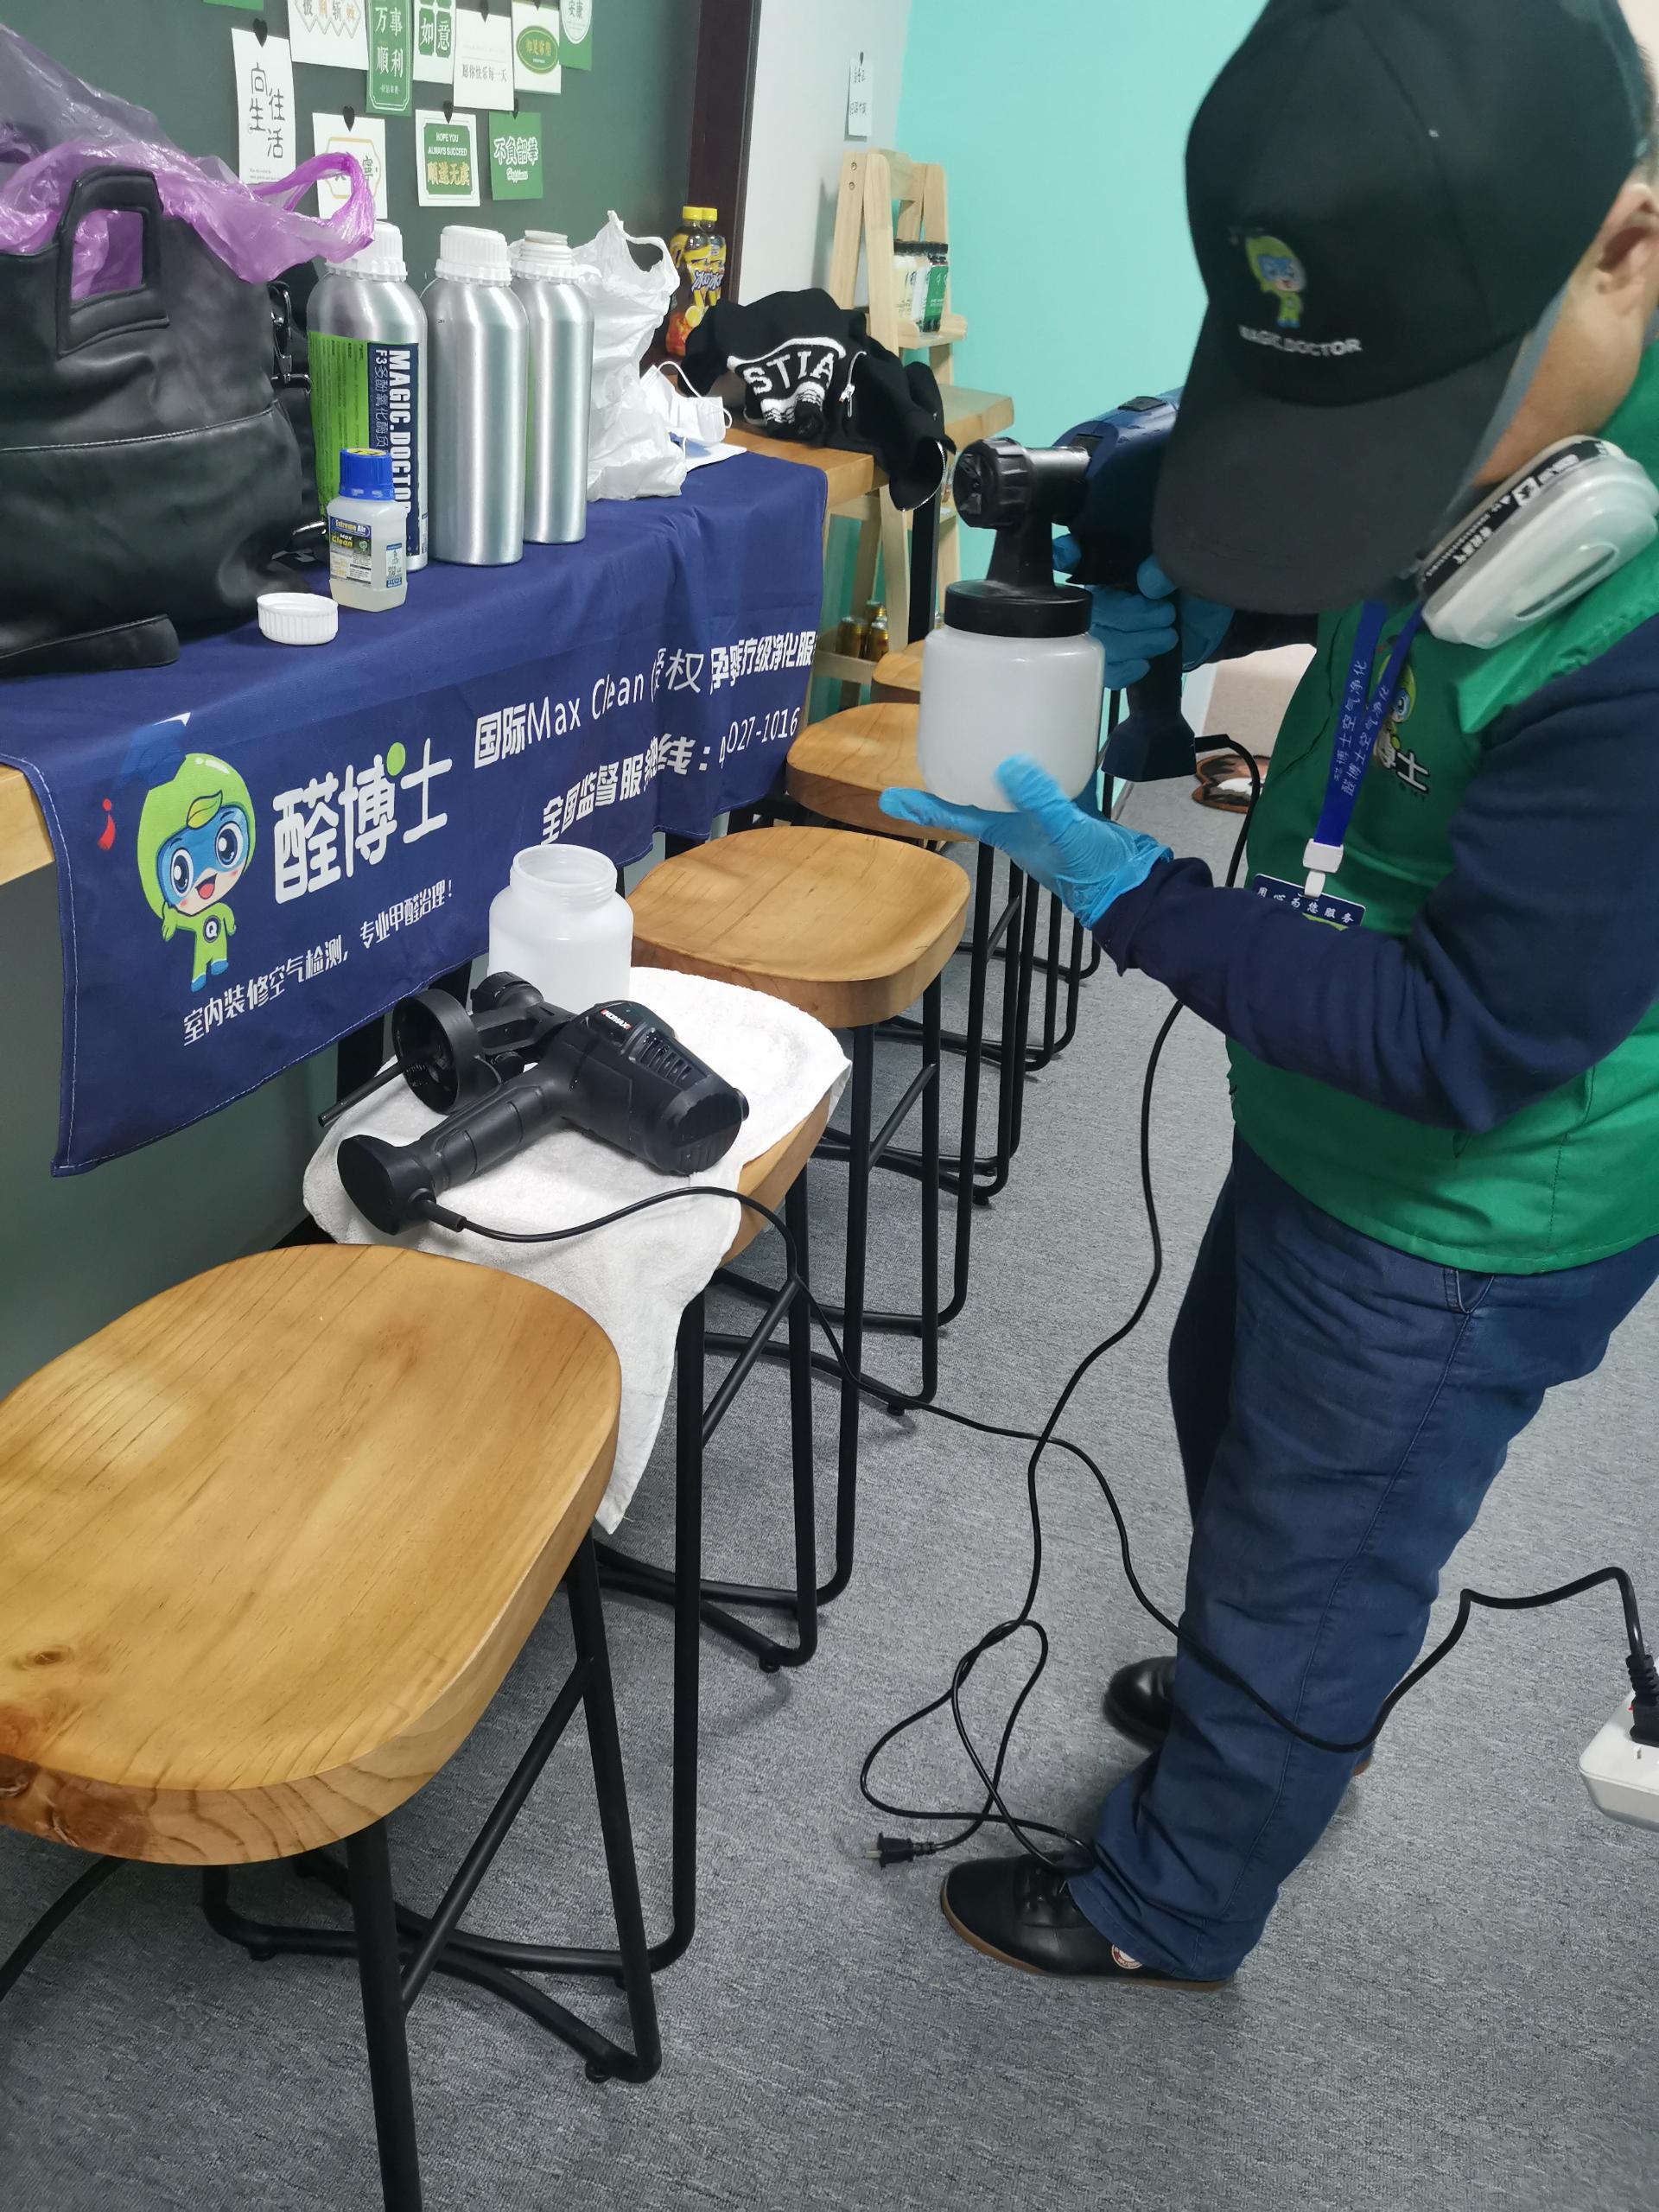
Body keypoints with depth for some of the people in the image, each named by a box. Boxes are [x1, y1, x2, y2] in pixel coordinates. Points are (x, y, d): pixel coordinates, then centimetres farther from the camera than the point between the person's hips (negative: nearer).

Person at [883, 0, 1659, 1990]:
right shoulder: (1489, 370, -12)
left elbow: (1472, 1040, -30)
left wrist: (1125, 891, -26)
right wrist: (1192, 597, -9)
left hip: (1466, 1210, -8)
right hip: (1321, 1123, 9)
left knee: (1299, 1583, 16)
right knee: (1229, 1407, 31)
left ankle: (1168, 1911, 46)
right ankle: (1264, 1697, 62)